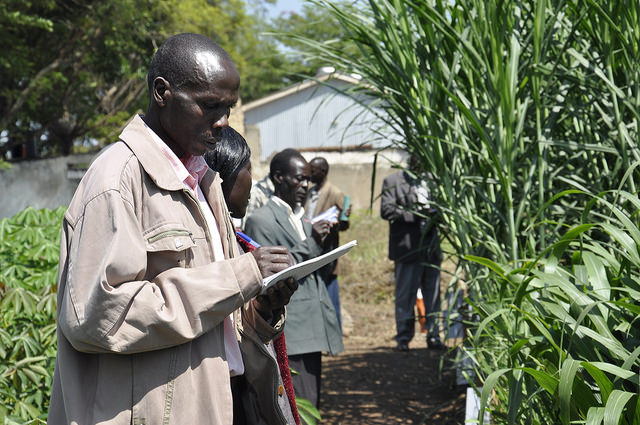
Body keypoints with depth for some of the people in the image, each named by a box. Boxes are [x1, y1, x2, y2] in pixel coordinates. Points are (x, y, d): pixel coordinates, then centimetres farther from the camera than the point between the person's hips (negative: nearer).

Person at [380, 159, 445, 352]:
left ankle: (433, 336, 12)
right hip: (407, 248, -4)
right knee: (405, 296, 0)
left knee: (433, 295, 5)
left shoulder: (431, 181, 17)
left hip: (431, 249, 4)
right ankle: (403, 338, 8)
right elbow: (386, 210, -9)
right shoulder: (392, 182, 2)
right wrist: (416, 213, -17)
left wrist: (434, 213, -2)